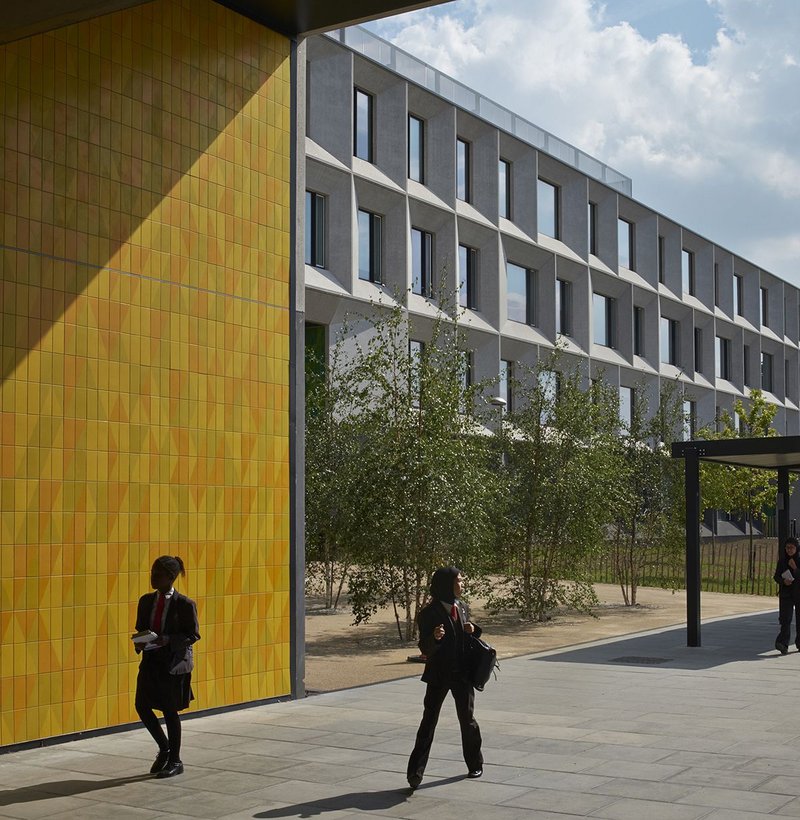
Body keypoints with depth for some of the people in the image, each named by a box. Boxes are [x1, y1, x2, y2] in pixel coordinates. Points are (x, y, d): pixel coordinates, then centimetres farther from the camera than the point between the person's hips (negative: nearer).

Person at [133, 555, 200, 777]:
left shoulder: (185, 604, -11)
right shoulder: (146, 601, 6)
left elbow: (193, 635, -10)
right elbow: (140, 629, 14)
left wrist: (167, 640, -23)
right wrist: (140, 642, -8)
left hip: (174, 662, -6)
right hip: (151, 661, 6)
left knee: (170, 710, 1)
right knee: (142, 705, 1)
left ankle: (175, 761, 17)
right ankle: (164, 748, 24)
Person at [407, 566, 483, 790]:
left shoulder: (461, 607, 6)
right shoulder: (429, 613, -12)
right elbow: (425, 649, -12)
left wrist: (472, 630, -4)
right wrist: (434, 637, -33)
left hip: (462, 673, 5)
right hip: (438, 675, -5)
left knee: (467, 720, 12)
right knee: (428, 721, -7)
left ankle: (475, 765, 29)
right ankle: (415, 772, -7)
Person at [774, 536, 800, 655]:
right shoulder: (782, 560, 3)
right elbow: (776, 576, 6)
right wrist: (783, 581, -14)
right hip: (786, 594, 0)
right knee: (785, 619, -12)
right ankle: (783, 644, -23)